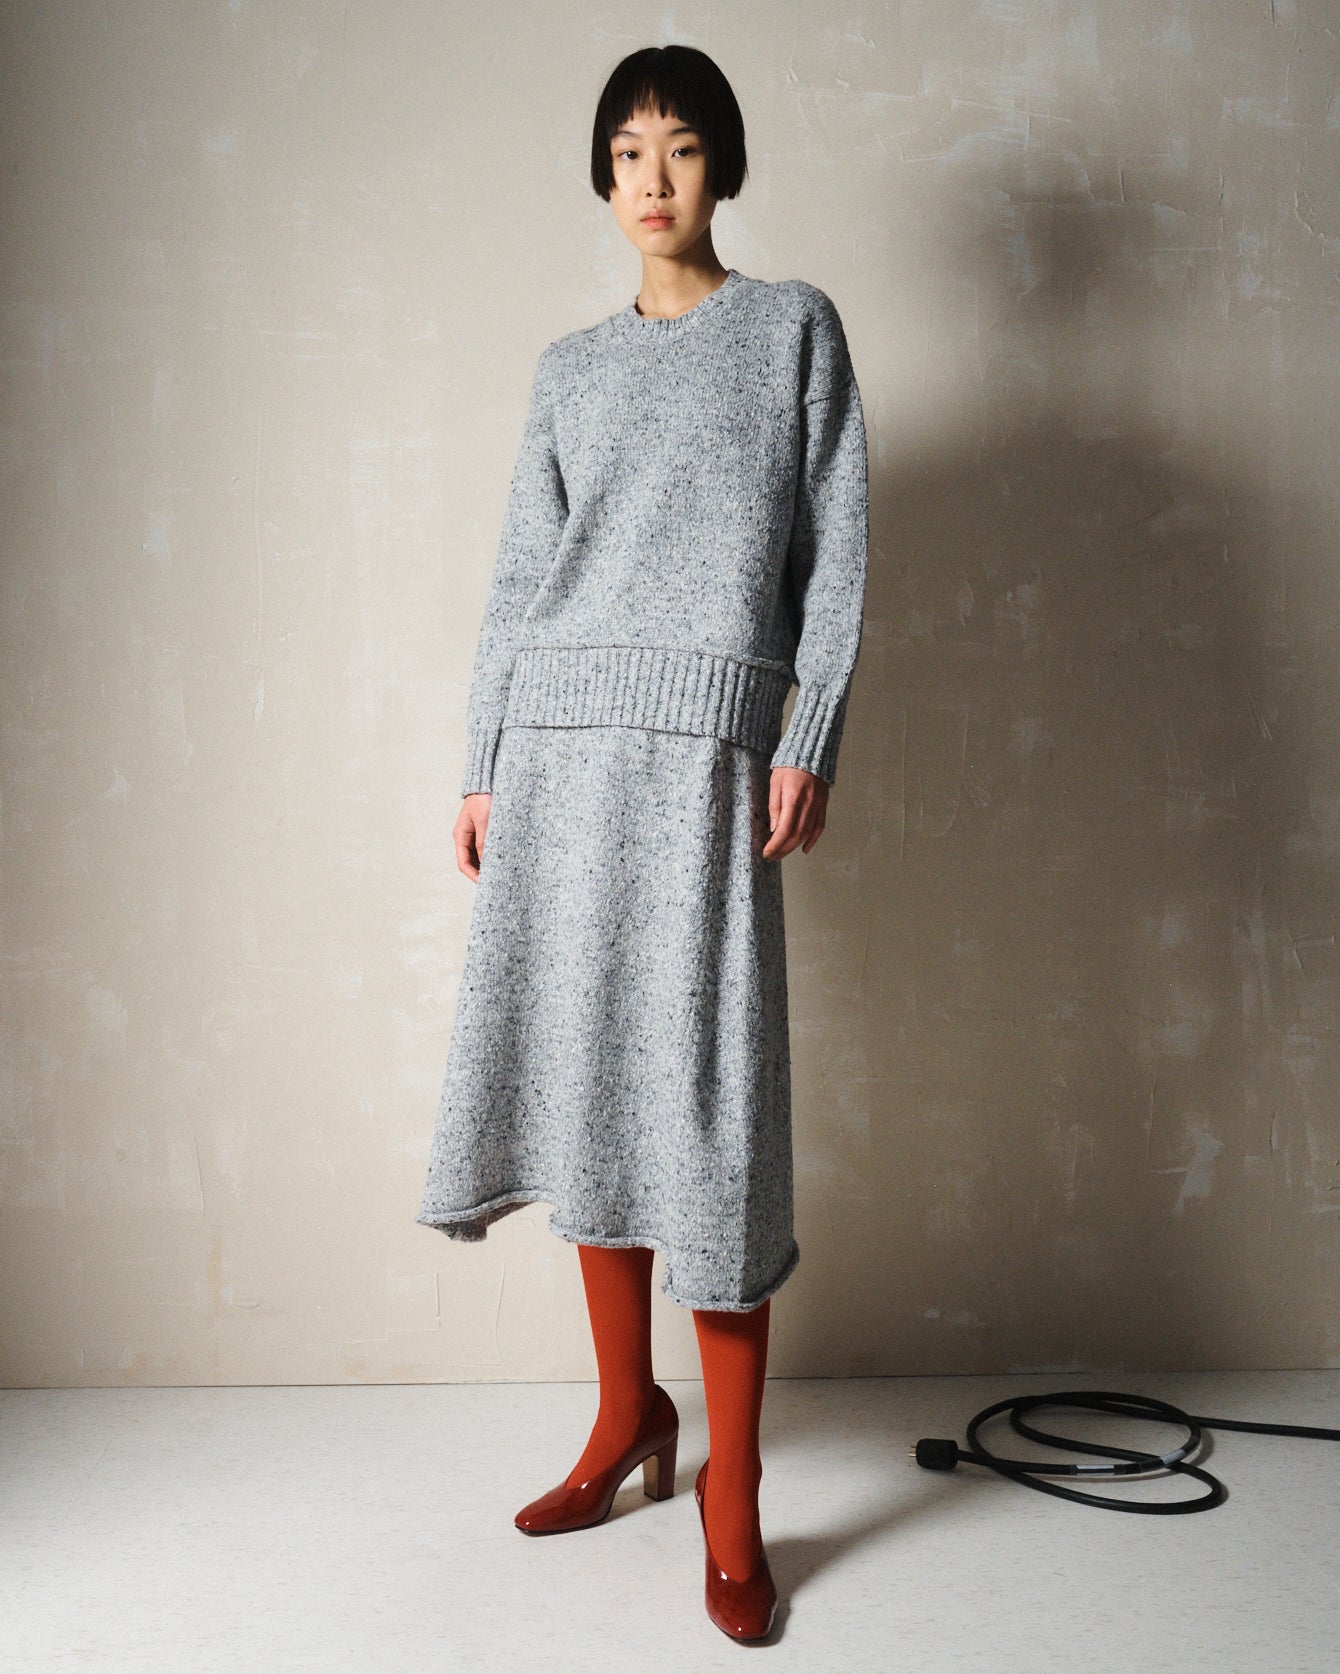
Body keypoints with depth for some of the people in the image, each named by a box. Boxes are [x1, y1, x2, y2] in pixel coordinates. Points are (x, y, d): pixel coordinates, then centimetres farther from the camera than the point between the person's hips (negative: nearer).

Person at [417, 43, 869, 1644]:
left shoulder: (794, 327, 9)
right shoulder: (570, 369, 18)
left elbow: (834, 554, 2)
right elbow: (518, 582, 15)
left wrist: (808, 743, -9)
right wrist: (481, 770, 8)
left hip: (697, 746, -4)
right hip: (555, 747, 4)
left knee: (706, 1101, -6)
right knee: (578, 1072, 6)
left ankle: (731, 1496, 5)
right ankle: (628, 1417, 24)